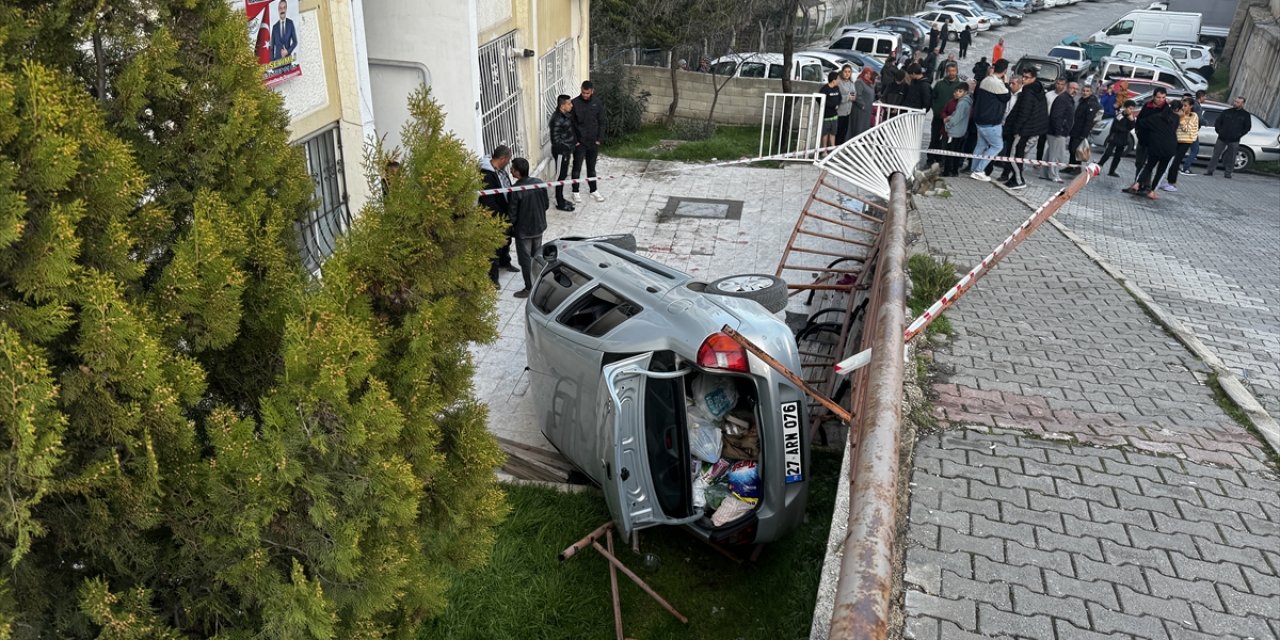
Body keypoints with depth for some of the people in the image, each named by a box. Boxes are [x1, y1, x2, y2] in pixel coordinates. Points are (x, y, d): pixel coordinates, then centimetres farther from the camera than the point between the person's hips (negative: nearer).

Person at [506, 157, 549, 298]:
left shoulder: (515, 190, -27)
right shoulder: (540, 183, -10)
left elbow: (512, 214, -19)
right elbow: (547, 204, 2)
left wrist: (511, 226, 1)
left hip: (523, 230, -6)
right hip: (539, 226, 6)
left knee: (525, 260, 9)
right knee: (538, 255, 24)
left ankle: (530, 288, 19)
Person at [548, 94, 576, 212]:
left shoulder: (566, 115, 3)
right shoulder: (557, 120, -25)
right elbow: (555, 140, -24)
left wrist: (575, 141, 13)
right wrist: (567, 147, -18)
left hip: (567, 151, 9)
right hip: (561, 152, -9)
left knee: (563, 175, 19)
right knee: (560, 176, 2)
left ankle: (561, 199, 32)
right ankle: (559, 203, 13)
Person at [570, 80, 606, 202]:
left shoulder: (597, 103, -2)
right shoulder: (575, 103, -10)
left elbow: (601, 122, 3)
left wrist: (600, 139, -3)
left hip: (593, 142, 3)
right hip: (579, 142, -2)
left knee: (592, 167, 15)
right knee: (577, 167, 5)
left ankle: (594, 190, 26)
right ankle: (575, 192, 16)